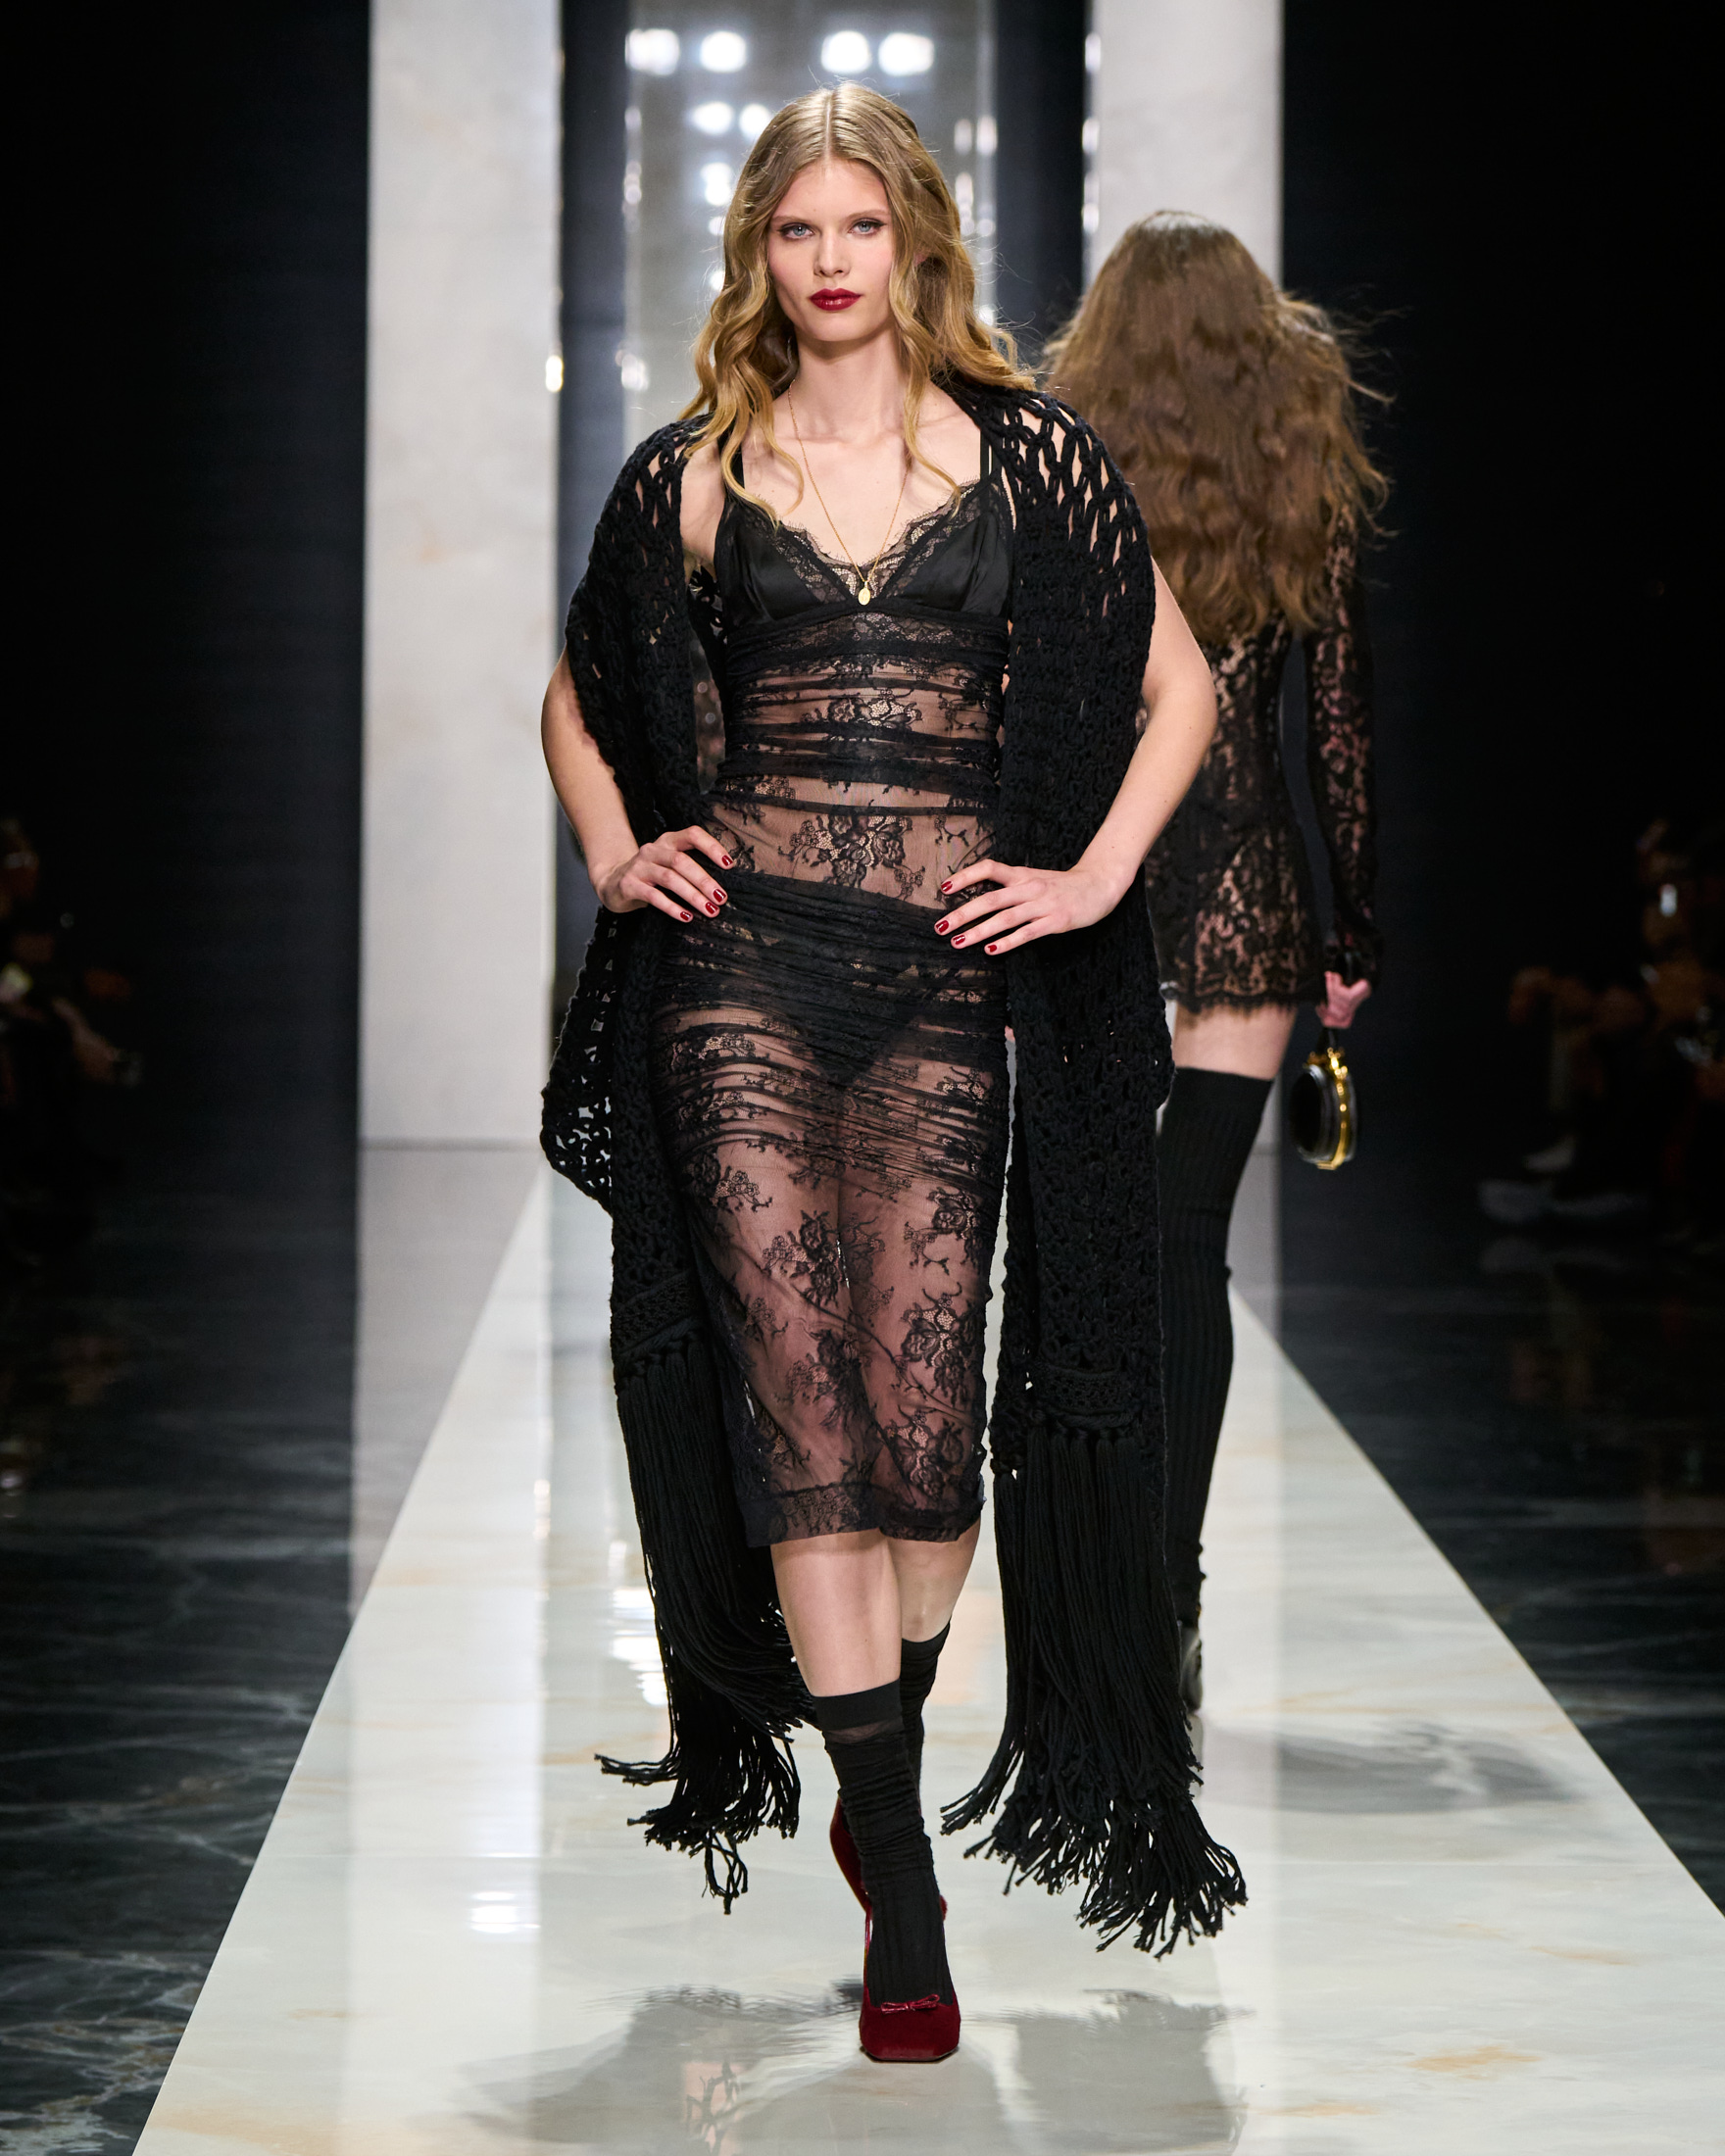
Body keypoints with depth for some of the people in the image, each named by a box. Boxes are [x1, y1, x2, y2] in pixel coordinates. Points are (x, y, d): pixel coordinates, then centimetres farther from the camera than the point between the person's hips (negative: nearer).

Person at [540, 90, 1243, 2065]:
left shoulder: (1026, 457, 7)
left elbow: (1176, 685, 12)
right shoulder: (694, 476, 10)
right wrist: (616, 854, 8)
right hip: (744, 964, 0)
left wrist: (1094, 876, 1)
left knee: (922, 1405, -3)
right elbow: (581, 699, 24)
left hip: (949, 975, 0)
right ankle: (902, 1892, -6)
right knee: (798, 1393, -8)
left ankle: (884, 1772, 19)